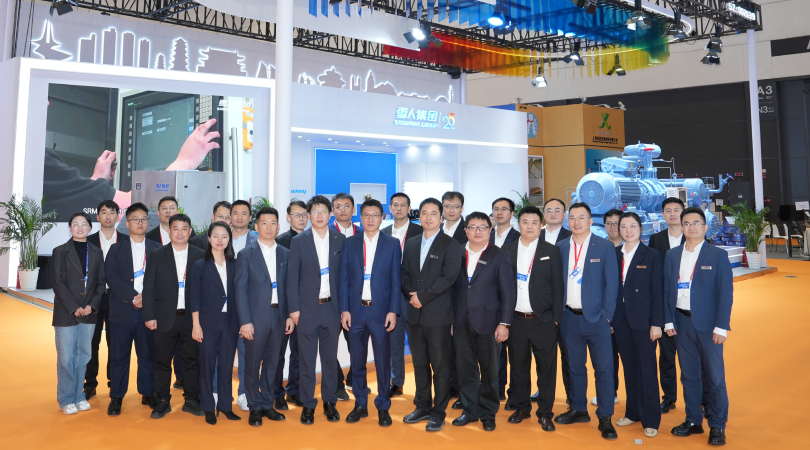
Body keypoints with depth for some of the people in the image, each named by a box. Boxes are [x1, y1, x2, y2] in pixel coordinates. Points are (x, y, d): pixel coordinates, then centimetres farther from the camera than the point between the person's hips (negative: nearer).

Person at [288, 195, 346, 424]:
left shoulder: (340, 240, 3)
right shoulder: (299, 241, 1)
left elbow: (344, 274, 5)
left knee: (330, 357, 10)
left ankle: (329, 401, 24)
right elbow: (292, 277, 0)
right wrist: (294, 308, -5)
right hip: (307, 308, -1)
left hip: (332, 307, 1)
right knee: (306, 359, 5)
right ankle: (307, 404, 17)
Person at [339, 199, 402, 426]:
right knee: (357, 361, 10)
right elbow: (344, 279, 4)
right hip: (355, 311, 2)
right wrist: (344, 310, -2)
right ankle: (360, 405, 24)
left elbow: (395, 280, -1)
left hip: (381, 310, -2)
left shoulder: (392, 244, 1)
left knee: (383, 361, 4)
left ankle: (382, 407, 18)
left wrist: (393, 311, -7)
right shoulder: (349, 244, 6)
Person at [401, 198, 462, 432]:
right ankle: (423, 407, 28)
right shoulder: (411, 244, 14)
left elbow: (448, 277, -14)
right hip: (415, 314, 5)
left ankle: (439, 412, 15)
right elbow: (405, 274, 12)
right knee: (420, 364, 14)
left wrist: (423, 296, -14)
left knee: (440, 366, 3)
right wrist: (411, 296, -6)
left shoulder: (451, 245, -5)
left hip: (438, 315, -5)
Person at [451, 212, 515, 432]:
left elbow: (507, 292, -4)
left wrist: (504, 323, -10)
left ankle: (488, 413, 23)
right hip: (461, 323, 3)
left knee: (490, 370, 8)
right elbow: (453, 288, 7)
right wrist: (450, 319, 4)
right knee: (465, 369, 10)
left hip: (488, 322, -2)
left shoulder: (500, 256, -1)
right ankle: (470, 410, 25)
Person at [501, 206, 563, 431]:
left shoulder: (552, 251, 1)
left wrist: (556, 317, -5)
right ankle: (521, 408, 27)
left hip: (543, 320, -1)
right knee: (518, 366, 11)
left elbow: (558, 286, 0)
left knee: (546, 367, 4)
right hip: (516, 319, 2)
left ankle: (545, 413, 18)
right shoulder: (507, 250, 5)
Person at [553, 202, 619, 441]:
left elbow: (611, 283, -4)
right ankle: (579, 410, 27)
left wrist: (606, 315, -9)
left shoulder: (605, 247, -3)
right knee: (575, 366, 13)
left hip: (595, 317, -3)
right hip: (569, 317, 3)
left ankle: (605, 418, 12)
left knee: (603, 368, 1)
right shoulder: (560, 247, 5)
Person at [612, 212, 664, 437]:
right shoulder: (614, 254, 6)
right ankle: (632, 412, 25)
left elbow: (658, 291, -6)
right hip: (620, 320, 3)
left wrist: (657, 323, -10)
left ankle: (651, 420, 12)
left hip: (643, 320, -3)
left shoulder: (651, 255, -3)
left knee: (647, 369, 3)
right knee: (629, 367, 12)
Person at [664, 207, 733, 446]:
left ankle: (717, 427, 15)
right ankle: (693, 421, 22)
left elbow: (726, 292, -6)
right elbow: (667, 289, 8)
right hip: (682, 323, 3)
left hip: (707, 323, -3)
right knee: (689, 375, 11)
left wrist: (721, 327, -12)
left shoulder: (718, 255, -3)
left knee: (714, 377, 2)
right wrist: (668, 320, 2)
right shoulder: (672, 255, 7)